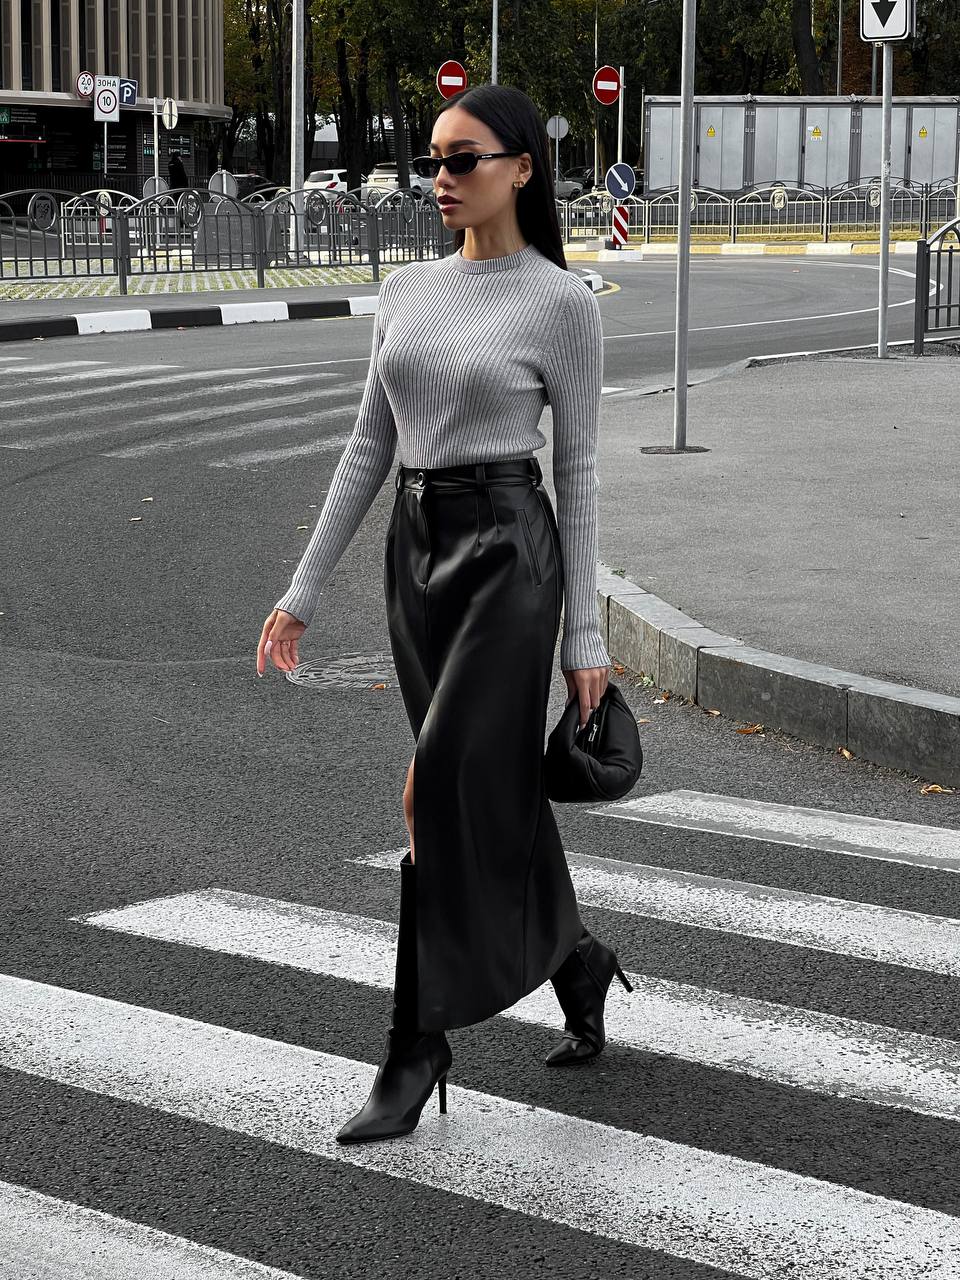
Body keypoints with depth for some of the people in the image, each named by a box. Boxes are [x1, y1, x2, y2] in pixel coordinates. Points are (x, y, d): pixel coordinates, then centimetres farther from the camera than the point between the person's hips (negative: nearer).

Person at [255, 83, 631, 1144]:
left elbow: (579, 471, -5)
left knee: (448, 791, -10)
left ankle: (417, 1054, -2)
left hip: (509, 550, -6)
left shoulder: (562, 303, -7)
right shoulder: (407, 290, 10)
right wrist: (302, 591, 8)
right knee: (495, 792, 14)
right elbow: (368, 449, 12)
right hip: (417, 550, 6)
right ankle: (576, 966, 37)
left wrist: (585, 634, -5)